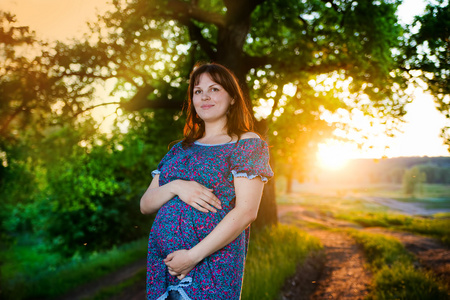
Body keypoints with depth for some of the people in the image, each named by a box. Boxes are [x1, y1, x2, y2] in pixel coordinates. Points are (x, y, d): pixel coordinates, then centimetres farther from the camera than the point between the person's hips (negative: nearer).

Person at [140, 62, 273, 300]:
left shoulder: (247, 144, -1)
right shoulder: (181, 149, 14)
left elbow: (246, 211, -12)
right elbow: (145, 205, 11)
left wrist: (194, 256, -16)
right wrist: (175, 187, -10)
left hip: (213, 262, -4)